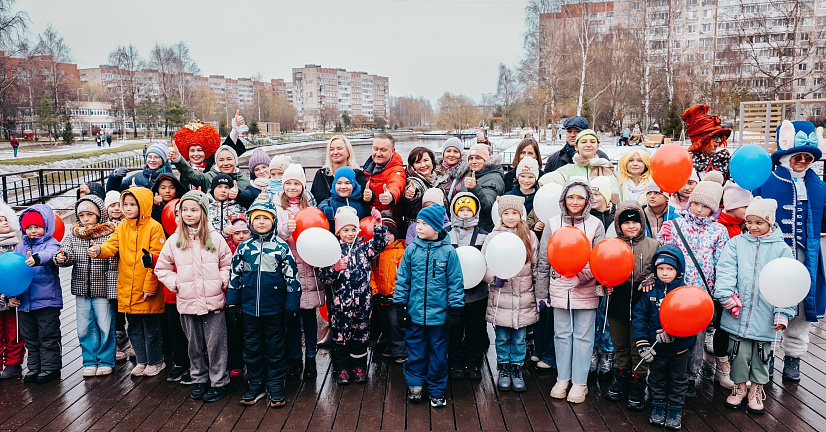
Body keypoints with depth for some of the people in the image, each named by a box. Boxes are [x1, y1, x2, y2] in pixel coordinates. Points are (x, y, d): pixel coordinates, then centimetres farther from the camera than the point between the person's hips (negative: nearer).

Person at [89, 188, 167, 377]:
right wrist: (99, 250, -28)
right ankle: (142, 361, 32)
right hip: (127, 290, 6)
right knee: (134, 328, 17)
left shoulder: (153, 227, -9)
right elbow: (111, 246, -4)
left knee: (151, 328, 6)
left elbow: (157, 258, -11)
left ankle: (155, 362, 23)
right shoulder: (121, 228, 9)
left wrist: (150, 285, -14)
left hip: (147, 290, -6)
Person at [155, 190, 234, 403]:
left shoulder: (215, 238, -1)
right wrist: (175, 283, -1)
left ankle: (219, 382, 15)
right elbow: (162, 268, 11)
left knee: (215, 344, 2)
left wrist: (222, 282, -7)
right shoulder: (174, 240, 3)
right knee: (194, 345, 14)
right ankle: (199, 380, 29)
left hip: (213, 302, -2)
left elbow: (228, 264, 5)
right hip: (187, 303, 2)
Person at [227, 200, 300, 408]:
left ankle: (275, 387, 19)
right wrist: (232, 301, 6)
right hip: (249, 307, 3)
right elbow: (234, 274, 9)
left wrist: (291, 305, -6)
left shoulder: (282, 247, -4)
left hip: (274, 307, -2)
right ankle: (256, 385, 26)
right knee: (252, 346, 12)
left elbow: (291, 277, -3)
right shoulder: (244, 247, 3)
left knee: (275, 347, 8)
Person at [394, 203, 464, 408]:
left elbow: (455, 283, -2)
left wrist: (454, 310, -3)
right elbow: (402, 280, 4)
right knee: (415, 352, 11)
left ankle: (436, 391, 26)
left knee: (438, 353, 11)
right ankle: (414, 385, 30)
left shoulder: (448, 251, -6)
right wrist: (400, 306, 3)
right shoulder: (411, 250, -1)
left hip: (439, 314, -1)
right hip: (415, 313, 1)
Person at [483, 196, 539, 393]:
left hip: (523, 298, 1)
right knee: (502, 337, 10)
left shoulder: (530, 236, 4)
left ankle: (517, 371, 25)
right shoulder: (493, 237, 0)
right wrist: (494, 278, -18)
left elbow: (537, 266, 9)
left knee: (519, 338, 9)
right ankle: (503, 371, 26)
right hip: (500, 298, -1)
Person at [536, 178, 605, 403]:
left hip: (586, 291, -1)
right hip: (559, 289, 1)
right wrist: (542, 294, 4)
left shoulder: (595, 225, 0)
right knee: (562, 334, 10)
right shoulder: (553, 224, 3)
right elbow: (543, 262, 5)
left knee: (583, 336, 6)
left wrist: (581, 276, -21)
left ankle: (580, 382, 17)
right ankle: (562, 378, 23)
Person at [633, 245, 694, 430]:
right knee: (657, 379, 17)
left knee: (678, 380, 16)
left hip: (680, 347, -1)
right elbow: (639, 316, -5)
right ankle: (658, 407, 35)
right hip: (656, 348, 1)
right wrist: (642, 343, -11)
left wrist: (673, 333, -29)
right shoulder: (650, 292, -7)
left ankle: (675, 411, 32)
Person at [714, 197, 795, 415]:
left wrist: (783, 313, -9)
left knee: (761, 355, 12)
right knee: (739, 352, 10)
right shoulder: (736, 243, 2)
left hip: (765, 316, 0)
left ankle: (756, 389, 32)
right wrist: (727, 297, -19)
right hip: (738, 315, 0)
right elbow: (725, 272, -7)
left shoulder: (781, 249, 0)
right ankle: (739, 386, 31)